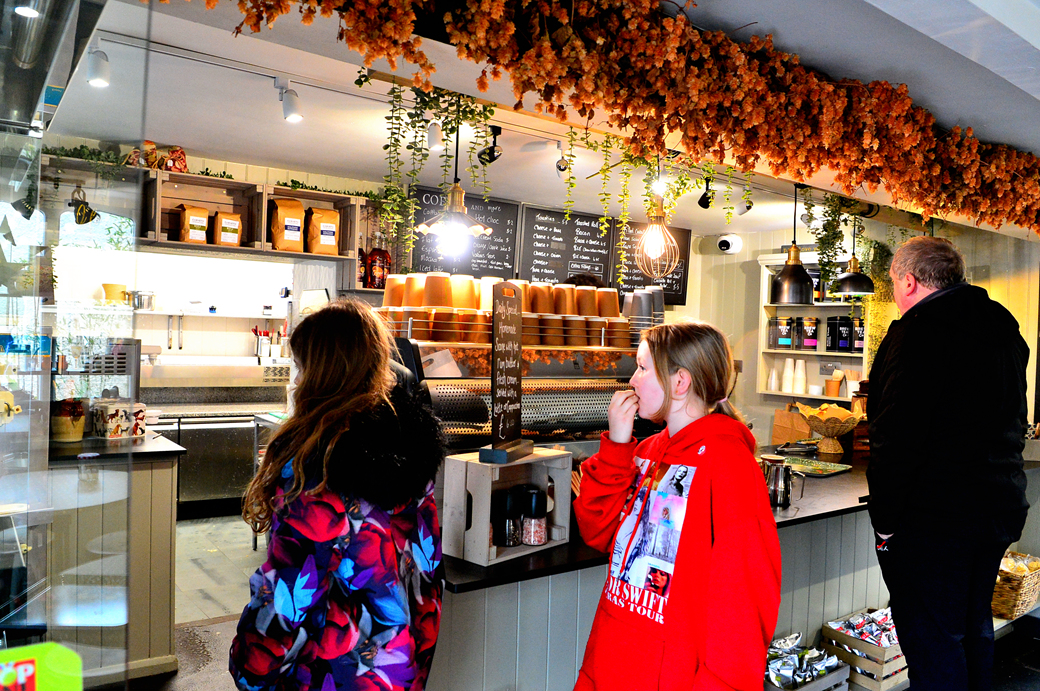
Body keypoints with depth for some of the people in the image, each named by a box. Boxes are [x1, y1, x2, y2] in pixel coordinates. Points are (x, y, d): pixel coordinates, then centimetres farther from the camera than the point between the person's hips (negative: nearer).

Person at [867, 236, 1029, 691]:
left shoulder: (918, 331, -16)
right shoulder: (1006, 333, 11)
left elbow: (896, 439, -22)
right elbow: (1012, 426, 19)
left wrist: (885, 522, -14)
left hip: (933, 518, -9)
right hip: (1000, 511, 9)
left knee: (932, 642, 2)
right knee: (973, 630, 23)